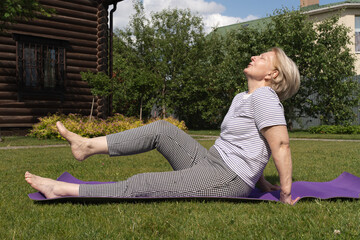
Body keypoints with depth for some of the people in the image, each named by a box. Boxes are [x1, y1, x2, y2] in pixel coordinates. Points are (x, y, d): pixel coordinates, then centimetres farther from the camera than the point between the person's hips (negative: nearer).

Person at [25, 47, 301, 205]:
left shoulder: (264, 96, -14)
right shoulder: (242, 98, 17)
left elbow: (281, 144, -20)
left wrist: (286, 194, -18)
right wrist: (259, 180, 20)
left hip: (226, 180, -10)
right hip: (209, 161, 10)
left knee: (142, 185, -11)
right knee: (162, 129, 7)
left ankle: (63, 191, -4)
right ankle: (88, 146, 10)